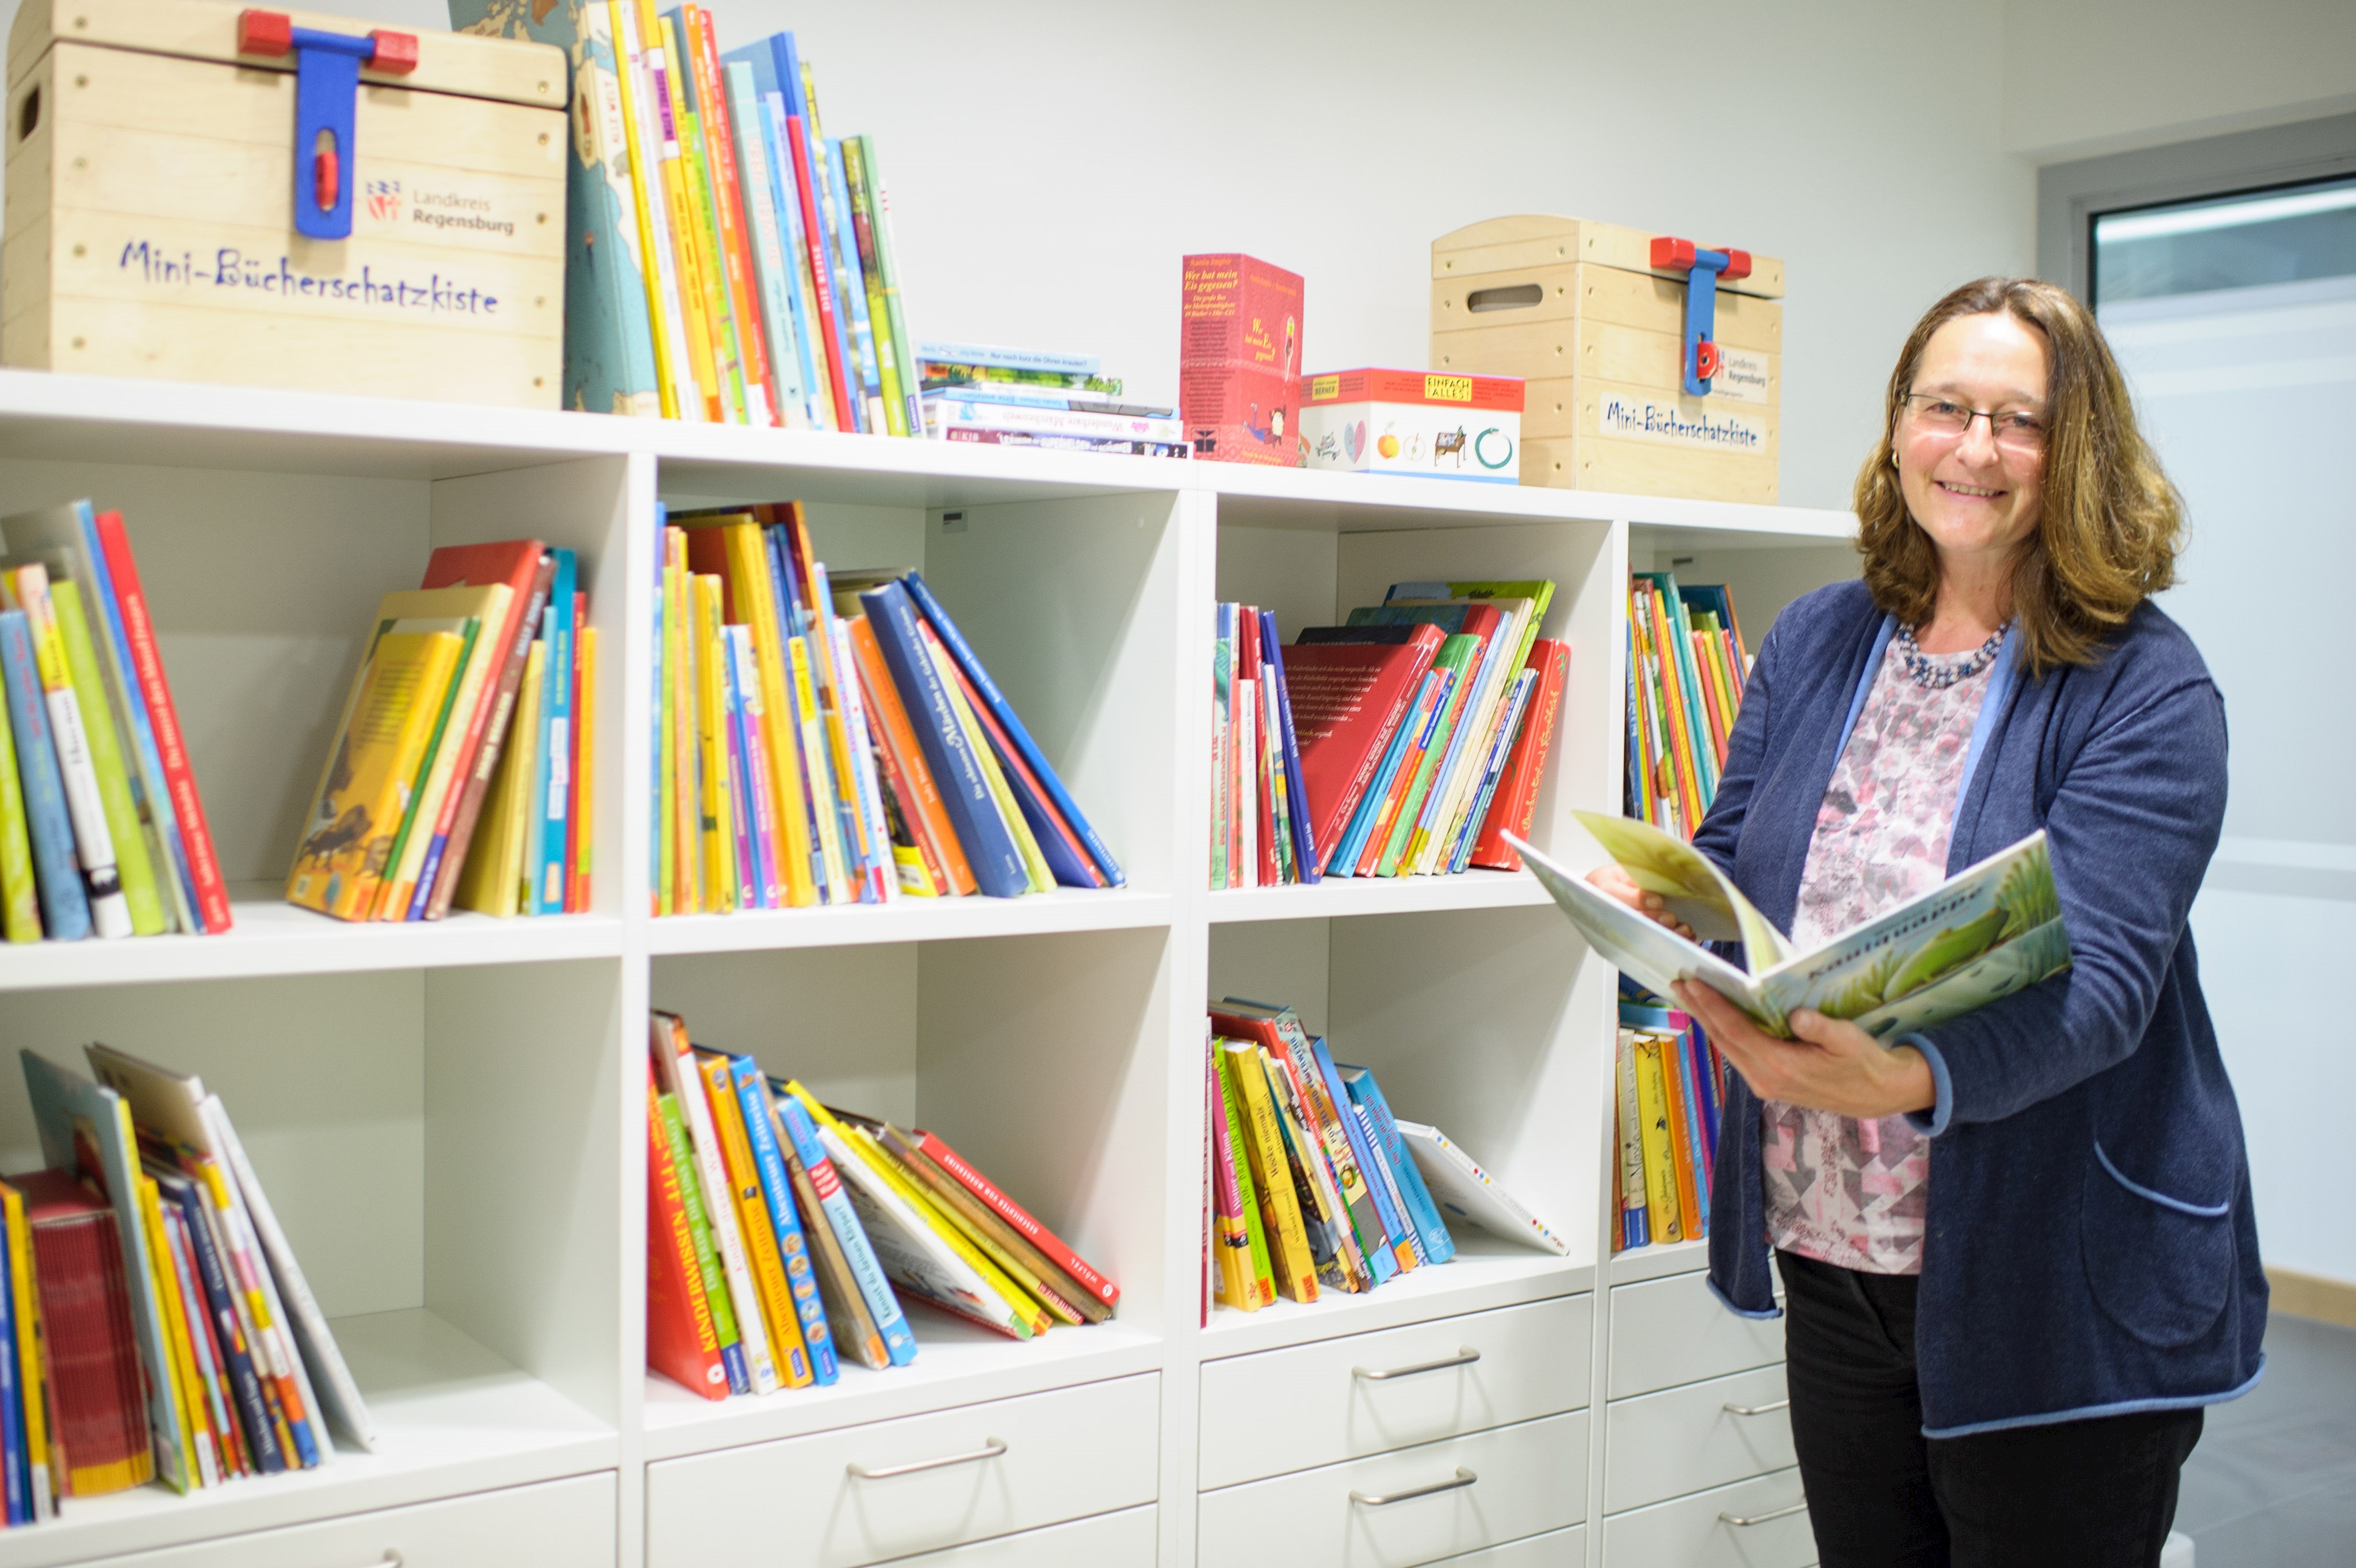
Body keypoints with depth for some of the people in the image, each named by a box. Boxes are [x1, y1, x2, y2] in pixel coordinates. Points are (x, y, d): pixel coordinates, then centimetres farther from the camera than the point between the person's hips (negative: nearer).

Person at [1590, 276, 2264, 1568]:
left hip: (2059, 1300, -4)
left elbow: (2096, 981, -24)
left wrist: (1906, 1079, -43)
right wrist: (1650, 906, -16)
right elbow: (1730, 869, 9)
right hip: (1831, 1260, 5)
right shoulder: (1814, 643, 5)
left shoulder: (2142, 689, -12)